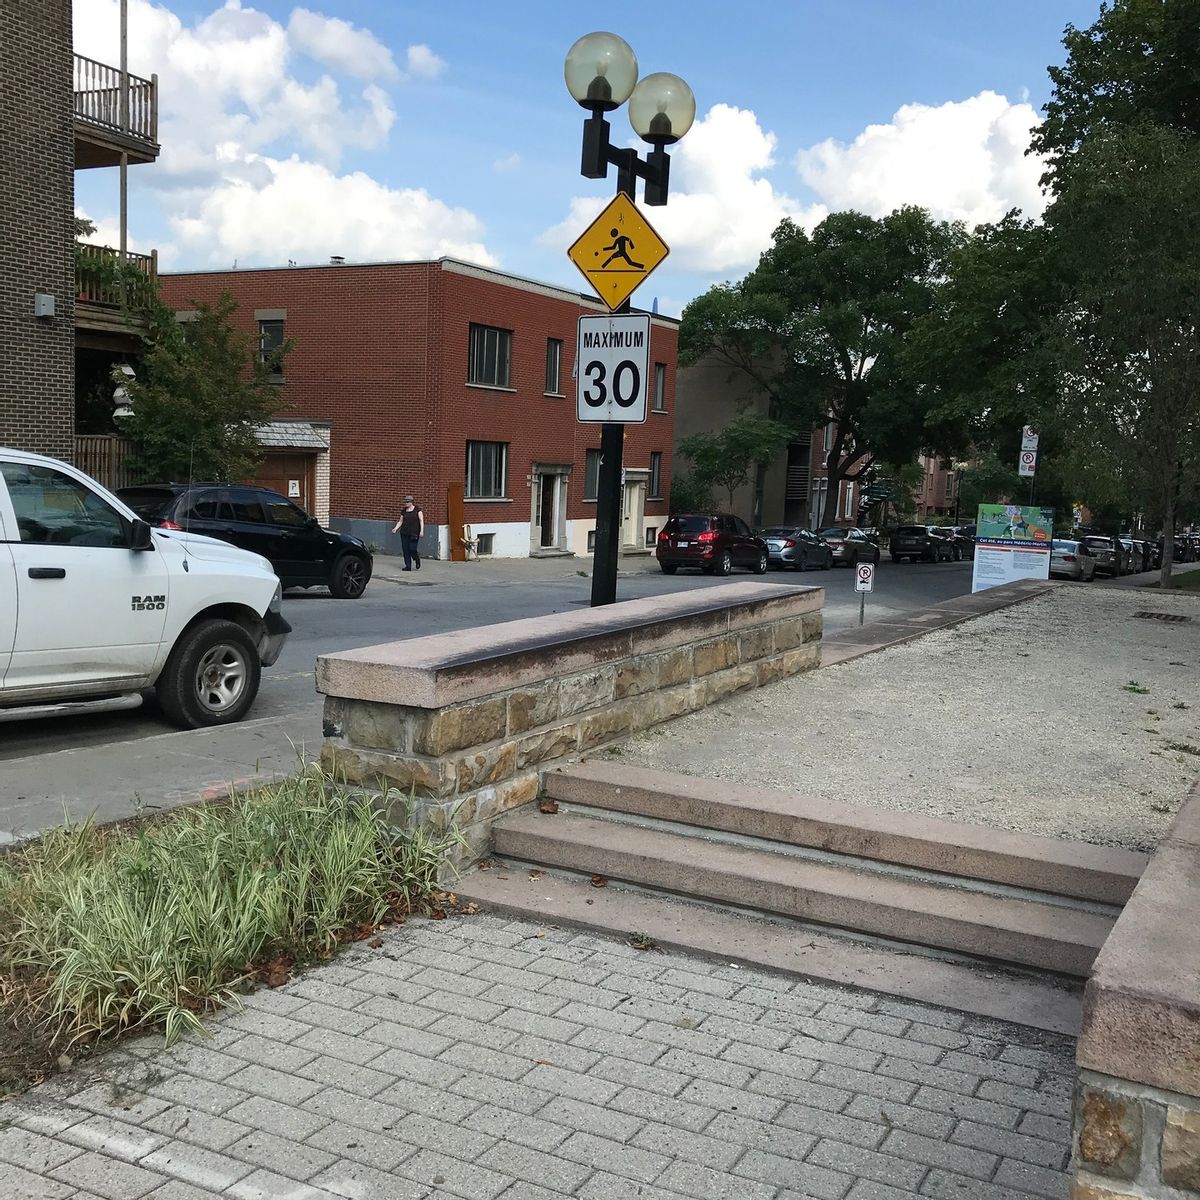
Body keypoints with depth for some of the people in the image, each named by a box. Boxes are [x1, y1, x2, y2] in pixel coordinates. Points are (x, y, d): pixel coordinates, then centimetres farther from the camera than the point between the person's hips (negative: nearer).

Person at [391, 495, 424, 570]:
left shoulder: (417, 510, 0)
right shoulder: (403, 511, 12)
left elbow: (421, 520, -2)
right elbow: (400, 521, 17)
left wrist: (421, 530, -11)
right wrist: (395, 528, 3)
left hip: (414, 533, -4)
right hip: (404, 533, 4)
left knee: (412, 549, -10)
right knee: (406, 550, 0)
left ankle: (417, 560, 21)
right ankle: (408, 566, 6)